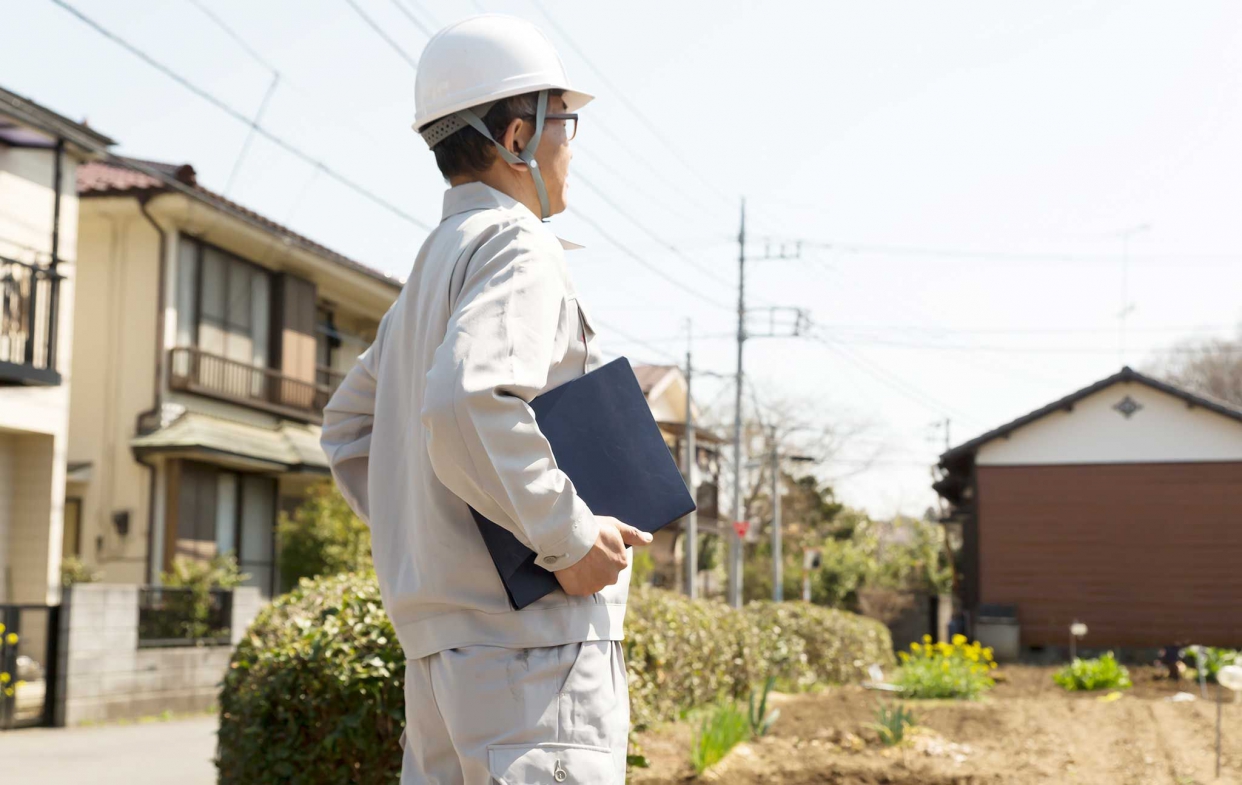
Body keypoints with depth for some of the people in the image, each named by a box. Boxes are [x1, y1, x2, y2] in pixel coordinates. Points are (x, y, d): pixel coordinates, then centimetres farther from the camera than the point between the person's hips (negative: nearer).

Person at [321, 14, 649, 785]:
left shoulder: (433, 266, 22)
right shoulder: (515, 245, -8)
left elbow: (348, 425, 30)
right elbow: (469, 403, -26)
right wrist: (568, 538, -18)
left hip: (450, 651, 10)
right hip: (532, 642, -10)